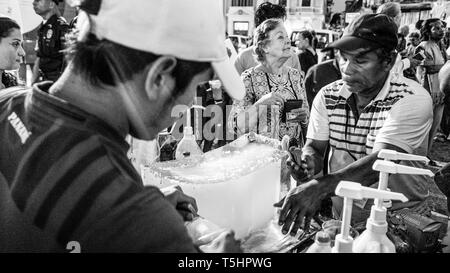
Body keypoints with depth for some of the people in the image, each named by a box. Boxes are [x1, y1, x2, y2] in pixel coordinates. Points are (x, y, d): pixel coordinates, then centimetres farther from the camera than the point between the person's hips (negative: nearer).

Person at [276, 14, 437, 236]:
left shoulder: (412, 99, -17)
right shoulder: (327, 96, -1)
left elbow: (381, 161, -29)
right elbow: (315, 147, -2)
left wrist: (319, 186, -44)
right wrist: (308, 160, -28)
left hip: (399, 211, -2)